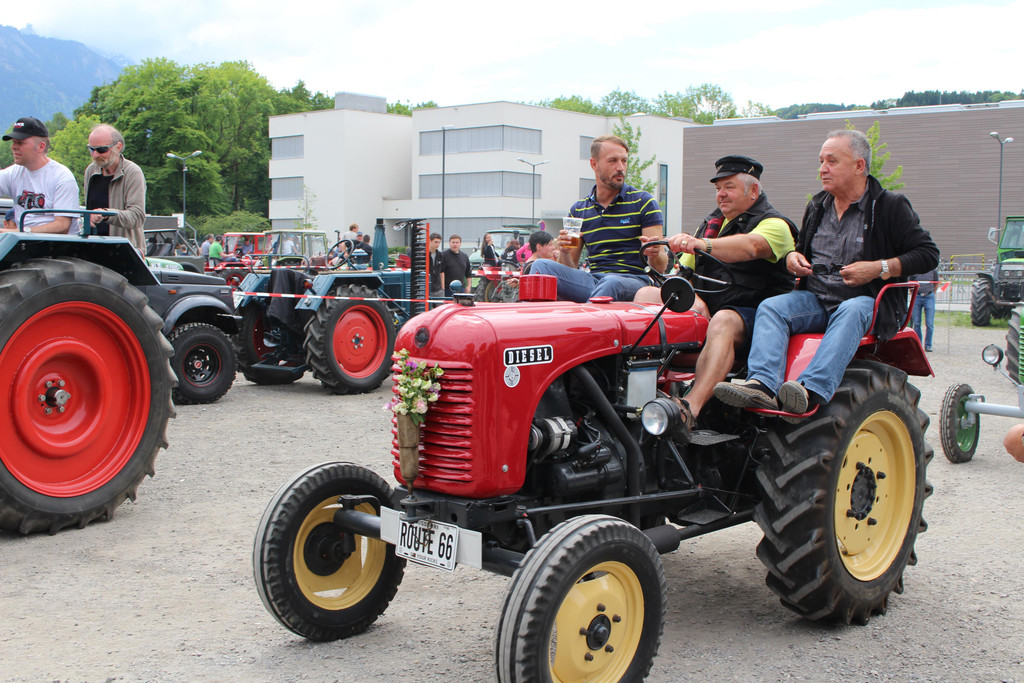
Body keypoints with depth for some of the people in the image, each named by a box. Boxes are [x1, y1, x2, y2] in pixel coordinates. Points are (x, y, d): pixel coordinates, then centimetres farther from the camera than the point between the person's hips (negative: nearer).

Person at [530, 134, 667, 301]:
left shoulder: (643, 202, 6)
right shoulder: (578, 210, 14)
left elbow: (660, 266, 0)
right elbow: (569, 269, 15)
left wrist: (655, 254, -25)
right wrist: (565, 252, -8)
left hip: (634, 282, -3)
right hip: (593, 280, 4)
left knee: (611, 283, -40)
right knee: (542, 266, -19)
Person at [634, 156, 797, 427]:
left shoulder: (774, 224, 0)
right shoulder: (710, 224, 23)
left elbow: (751, 246, -26)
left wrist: (702, 245, -43)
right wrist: (693, 298, -6)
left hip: (750, 315, -7)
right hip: (703, 311, 7)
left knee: (723, 322, -40)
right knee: (646, 295, -12)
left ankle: (691, 407, -57)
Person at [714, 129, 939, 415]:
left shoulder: (890, 206, 0)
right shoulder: (817, 206, 17)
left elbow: (928, 254, -4)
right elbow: (801, 249, 33)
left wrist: (880, 268, -16)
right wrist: (792, 257, 7)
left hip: (868, 301, -5)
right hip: (816, 298, 5)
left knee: (851, 311, -39)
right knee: (771, 307, -22)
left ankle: (812, 390, -56)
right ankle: (762, 385, -45)